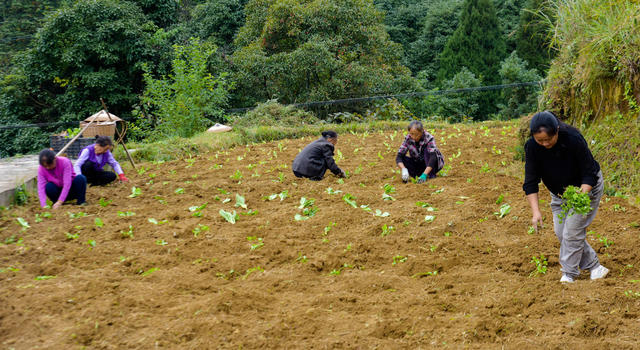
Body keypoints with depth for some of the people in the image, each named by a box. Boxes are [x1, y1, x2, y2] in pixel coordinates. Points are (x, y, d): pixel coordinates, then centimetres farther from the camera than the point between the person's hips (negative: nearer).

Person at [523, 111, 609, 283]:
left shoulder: (574, 139, -32)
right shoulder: (532, 146, -23)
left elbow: (589, 173, -24)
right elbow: (530, 181, -20)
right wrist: (535, 211, -29)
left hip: (585, 187, -5)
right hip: (559, 192, 5)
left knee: (572, 231, -10)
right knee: (561, 232, 1)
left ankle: (569, 274, 3)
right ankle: (594, 267, 13)